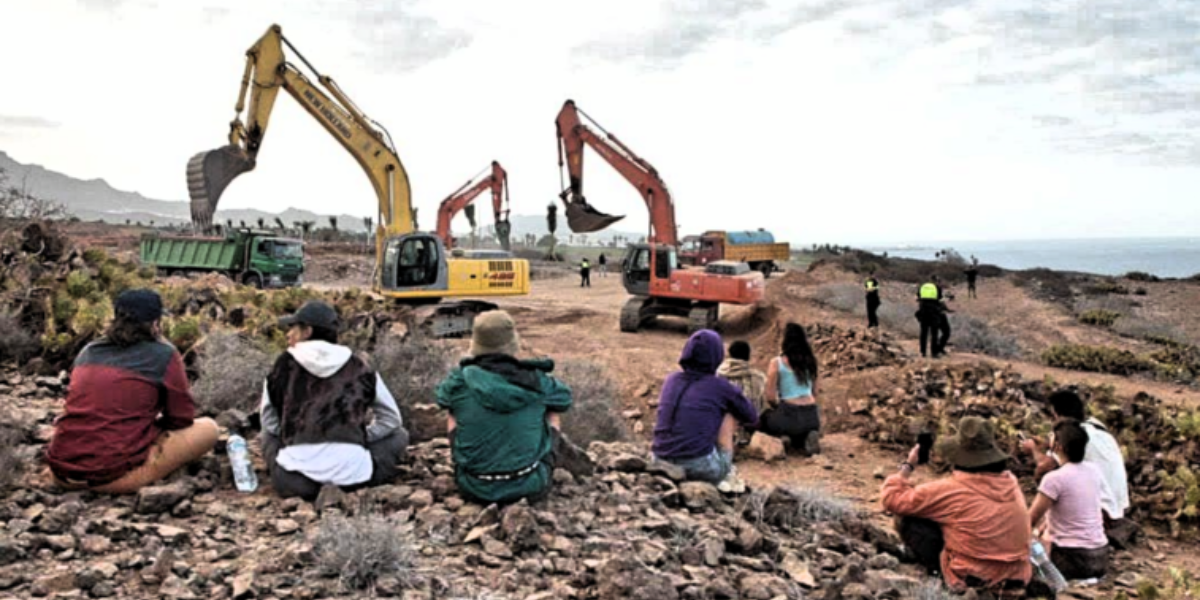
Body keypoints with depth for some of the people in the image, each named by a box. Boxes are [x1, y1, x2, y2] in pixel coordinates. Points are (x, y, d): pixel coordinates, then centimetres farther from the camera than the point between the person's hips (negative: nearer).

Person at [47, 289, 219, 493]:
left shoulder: (88, 351, 12)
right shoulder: (164, 356, -5)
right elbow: (182, 419, 3)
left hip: (62, 473, 7)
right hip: (113, 477, -6)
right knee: (207, 429, 8)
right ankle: (136, 480, -2)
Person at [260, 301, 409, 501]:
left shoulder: (284, 365, 7)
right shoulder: (358, 366, 9)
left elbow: (270, 422, 16)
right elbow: (391, 418, 16)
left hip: (295, 482, 1)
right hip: (351, 474, -1)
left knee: (269, 435, 34)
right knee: (398, 435, 26)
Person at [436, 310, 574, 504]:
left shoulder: (459, 380, -13)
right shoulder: (537, 381, -12)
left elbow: (443, 399, 11)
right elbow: (564, 399, 9)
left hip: (474, 489, 1)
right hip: (530, 487, 0)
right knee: (553, 414, 24)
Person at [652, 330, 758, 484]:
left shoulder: (672, 380, 12)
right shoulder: (721, 386, 0)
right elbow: (752, 417, 17)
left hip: (663, 464, 5)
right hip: (699, 465, -5)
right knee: (731, 412, 15)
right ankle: (725, 471, 20)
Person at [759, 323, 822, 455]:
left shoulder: (777, 363, -5)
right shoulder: (811, 361, 9)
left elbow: (770, 397, -6)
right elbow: (814, 393, 16)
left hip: (790, 414, -5)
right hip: (812, 416, 5)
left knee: (763, 418, 24)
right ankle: (808, 436, 0)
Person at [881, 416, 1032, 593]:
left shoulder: (950, 490, -15)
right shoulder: (1010, 481, 0)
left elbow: (892, 500, -6)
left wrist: (908, 465, 7)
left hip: (974, 581, -6)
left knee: (907, 519, 0)